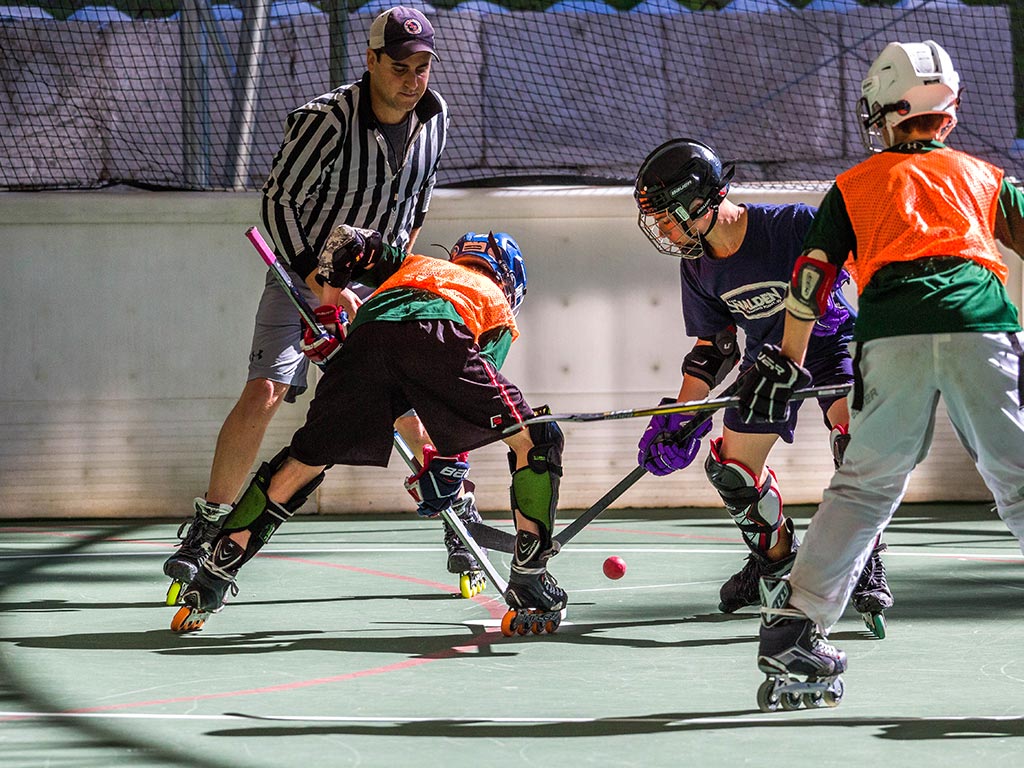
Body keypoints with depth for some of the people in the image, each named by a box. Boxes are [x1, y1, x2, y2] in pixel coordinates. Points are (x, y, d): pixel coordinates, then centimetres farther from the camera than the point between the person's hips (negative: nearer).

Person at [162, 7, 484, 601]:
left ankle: (460, 516, 16)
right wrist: (320, 282, -24)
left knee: (411, 406, -4)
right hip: (304, 272, -4)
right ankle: (206, 527, -9)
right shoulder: (326, 120, -21)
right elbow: (279, 201, -17)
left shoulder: (434, 117, -3)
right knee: (264, 394, -18)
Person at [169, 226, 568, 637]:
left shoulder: (413, 264, 45)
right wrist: (445, 461, 38)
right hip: (437, 337, -3)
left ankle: (212, 578, 15)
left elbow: (348, 241, 32)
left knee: (304, 460, 18)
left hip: (368, 332, 3)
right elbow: (474, 399, 32)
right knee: (537, 440, 12)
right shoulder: (498, 302, 38)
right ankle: (529, 585, 2)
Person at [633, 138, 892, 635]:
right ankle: (774, 554, 32)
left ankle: (869, 571, -18)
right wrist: (679, 420, -6)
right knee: (732, 468, 3)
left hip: (829, 341, -6)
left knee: (854, 440, -29)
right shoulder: (697, 268, -8)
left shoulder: (793, 225, -29)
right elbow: (712, 347, 1)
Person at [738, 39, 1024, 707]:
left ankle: (793, 625, 5)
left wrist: (786, 363, 23)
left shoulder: (856, 184, 23)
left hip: (893, 335, 1)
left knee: (866, 484, 11)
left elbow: (814, 274, 17)